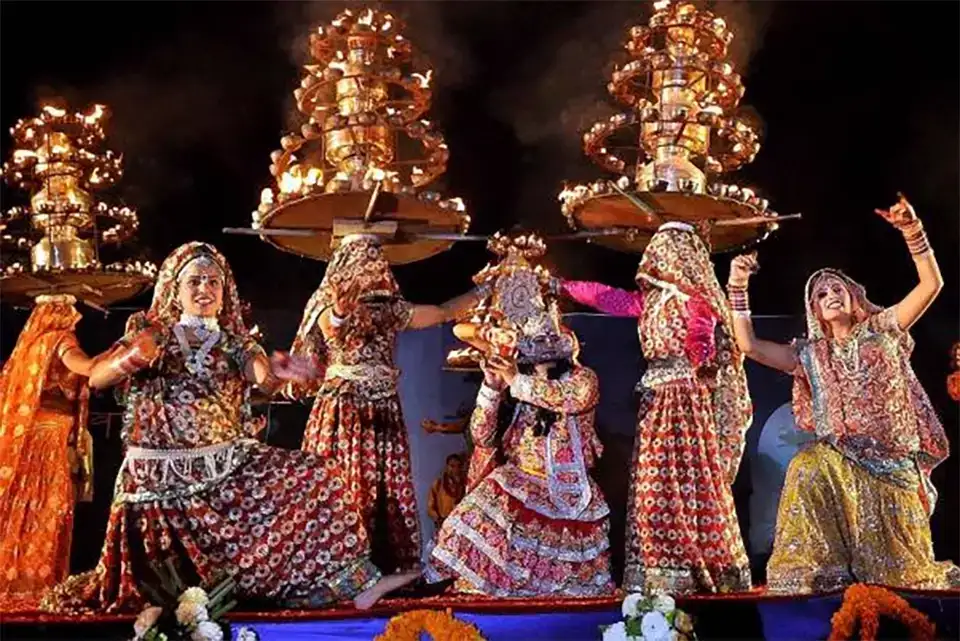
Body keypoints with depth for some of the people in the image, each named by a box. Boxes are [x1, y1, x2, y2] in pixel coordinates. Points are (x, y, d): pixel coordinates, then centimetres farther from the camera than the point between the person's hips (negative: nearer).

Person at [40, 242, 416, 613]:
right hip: (162, 475, -2)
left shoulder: (234, 342, 7)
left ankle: (353, 584, -12)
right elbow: (96, 379, -6)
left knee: (313, 480, -14)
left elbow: (262, 378, -14)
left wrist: (276, 372, -40)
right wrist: (131, 359, -29)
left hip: (228, 466, 2)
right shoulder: (149, 332, 3)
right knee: (160, 586, -1)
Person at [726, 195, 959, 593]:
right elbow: (748, 345, 1)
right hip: (839, 456, 0)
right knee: (807, 470, -33)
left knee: (901, 559, -3)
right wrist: (738, 287, -6)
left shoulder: (882, 331, 8)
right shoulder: (810, 355, 10)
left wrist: (911, 231, -13)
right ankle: (815, 572, -29)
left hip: (893, 457, 0)